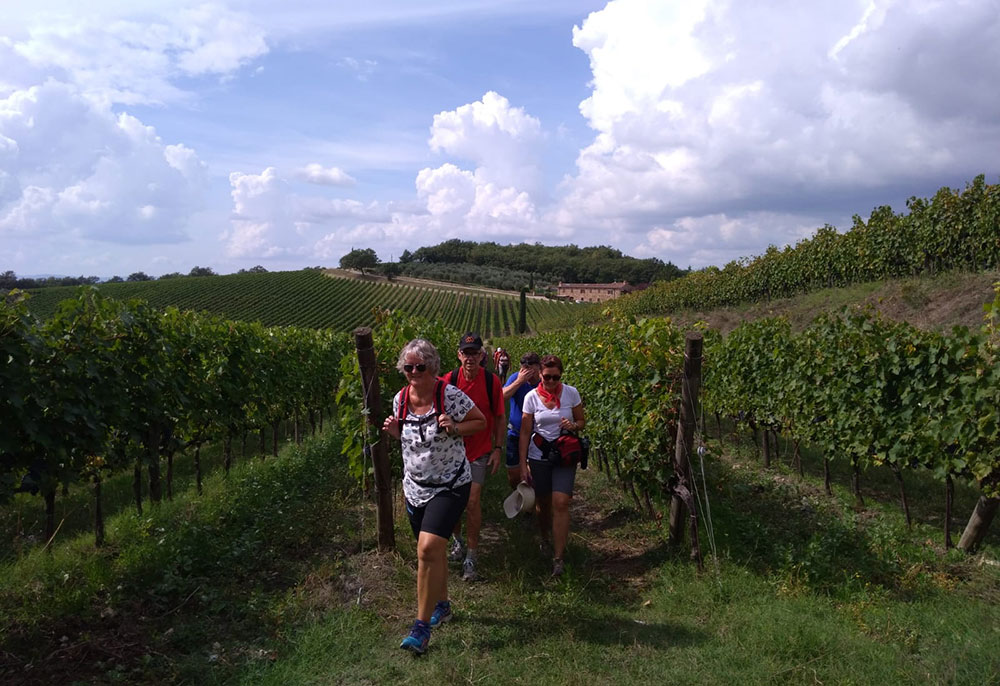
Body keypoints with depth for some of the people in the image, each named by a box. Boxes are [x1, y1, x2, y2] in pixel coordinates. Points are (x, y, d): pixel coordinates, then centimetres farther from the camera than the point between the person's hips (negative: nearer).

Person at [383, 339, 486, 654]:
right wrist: (393, 430, -7)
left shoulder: (450, 396, -16)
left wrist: (454, 428, -22)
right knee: (434, 549, 18)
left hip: (449, 486, -6)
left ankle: (422, 625, -4)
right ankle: (442, 604, 41)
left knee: (428, 549, -18)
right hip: (415, 486, 6)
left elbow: (481, 422, -5)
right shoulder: (400, 399, -1)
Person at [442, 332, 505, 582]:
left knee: (473, 500, -7)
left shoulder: (492, 381, -8)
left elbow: (499, 418, 1)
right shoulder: (448, 380, -7)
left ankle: (471, 556, 5)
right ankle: (457, 538, 37)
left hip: (480, 450, -2)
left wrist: (498, 448, -2)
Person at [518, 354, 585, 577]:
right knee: (543, 502, 12)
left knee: (560, 503, -13)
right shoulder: (532, 397, -6)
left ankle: (558, 557, -6)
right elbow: (525, 432, -3)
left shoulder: (571, 393, -5)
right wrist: (523, 464, -5)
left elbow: (582, 421, 7)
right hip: (538, 457, 1)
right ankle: (545, 539, 42)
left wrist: (573, 426, -17)